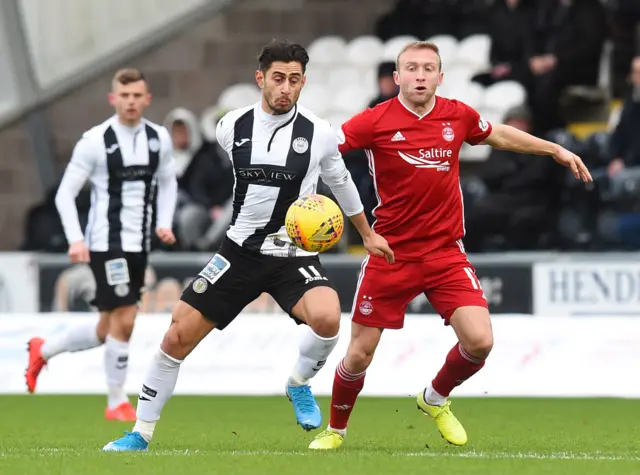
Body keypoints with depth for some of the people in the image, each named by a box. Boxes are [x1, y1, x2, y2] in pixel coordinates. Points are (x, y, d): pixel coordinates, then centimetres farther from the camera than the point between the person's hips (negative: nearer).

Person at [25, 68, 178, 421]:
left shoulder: (159, 139, 5)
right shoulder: (95, 141, -10)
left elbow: (167, 182, 21)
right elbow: (65, 193, -7)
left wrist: (165, 223, 5)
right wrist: (76, 240, -17)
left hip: (139, 245, 6)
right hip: (106, 244, -6)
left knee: (106, 331, 12)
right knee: (123, 321, -11)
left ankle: (43, 351, 35)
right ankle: (117, 403, 3)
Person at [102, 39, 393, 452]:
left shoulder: (319, 134, -8)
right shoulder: (232, 127, -4)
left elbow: (341, 182, 12)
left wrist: (368, 234, 22)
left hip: (295, 255, -2)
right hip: (241, 251, 2)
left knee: (327, 319, -32)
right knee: (177, 337, -3)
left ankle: (300, 385, 0)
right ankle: (141, 435, 12)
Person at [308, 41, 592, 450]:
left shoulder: (458, 116, 1)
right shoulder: (376, 121, -10)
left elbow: (499, 135, 21)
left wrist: (556, 150, 26)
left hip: (446, 252, 2)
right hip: (390, 252, -2)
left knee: (479, 340, -13)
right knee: (360, 354, 0)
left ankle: (436, 398, 18)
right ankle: (336, 429, 27)